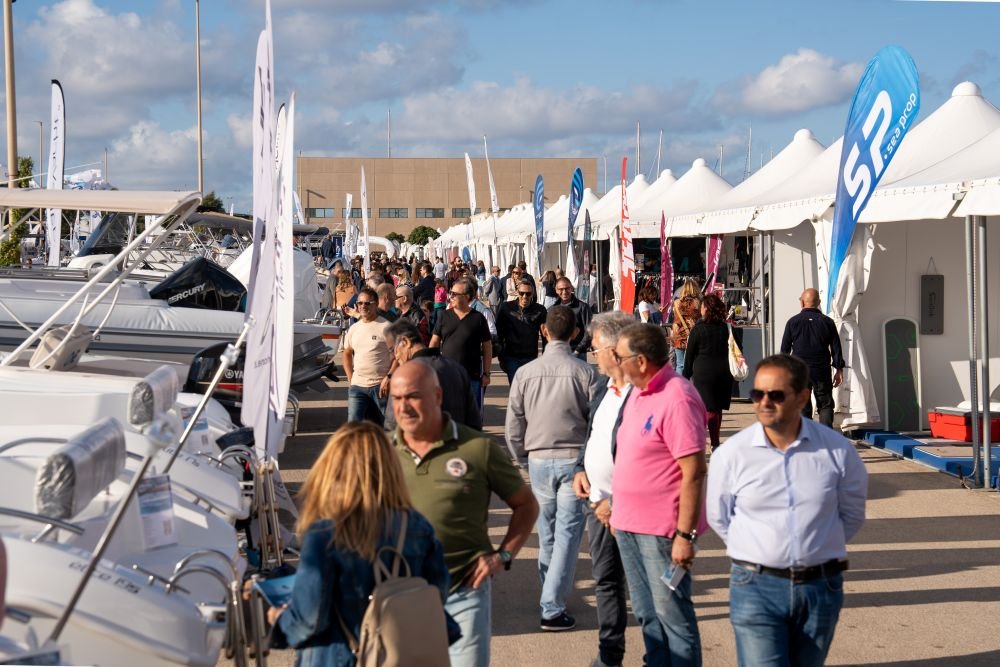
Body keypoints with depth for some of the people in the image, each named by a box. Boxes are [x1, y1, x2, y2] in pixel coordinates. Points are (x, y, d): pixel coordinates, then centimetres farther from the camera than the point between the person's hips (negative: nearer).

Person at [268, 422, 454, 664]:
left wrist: (280, 619, 5)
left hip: (339, 660, -4)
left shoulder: (324, 535, -19)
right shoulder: (418, 528, -7)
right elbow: (438, 595, 3)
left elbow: (309, 617, -17)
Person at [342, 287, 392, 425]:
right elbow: (347, 354, 22)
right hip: (357, 385, 4)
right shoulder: (353, 329, 12)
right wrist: (350, 378, 10)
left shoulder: (386, 327, -5)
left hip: (380, 385, -4)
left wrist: (388, 378, -15)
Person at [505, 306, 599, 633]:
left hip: (539, 459, 3)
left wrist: (522, 455, 19)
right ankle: (552, 608, -6)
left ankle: (550, 592, 31)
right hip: (575, 458, -3)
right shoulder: (585, 372, -10)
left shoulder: (526, 373, -3)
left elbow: (513, 425, 3)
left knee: (547, 530, 18)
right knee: (568, 532, 0)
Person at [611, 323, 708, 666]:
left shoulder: (677, 399, -19)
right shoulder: (639, 392, 9)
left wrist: (685, 534, -21)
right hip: (630, 523, 9)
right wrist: (618, 508, 17)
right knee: (647, 615, 17)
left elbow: (694, 472, -21)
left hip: (661, 530, -9)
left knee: (673, 614, 1)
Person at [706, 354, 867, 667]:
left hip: (821, 586, 2)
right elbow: (719, 518, 8)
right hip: (756, 586, -2)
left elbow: (851, 515, 11)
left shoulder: (837, 450, -5)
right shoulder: (731, 453, -8)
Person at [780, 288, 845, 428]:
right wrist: (839, 370, 9)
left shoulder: (793, 322, -3)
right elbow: (836, 348, 2)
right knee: (825, 405, 8)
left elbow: (785, 349, 2)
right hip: (822, 371, 0)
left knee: (803, 407, 6)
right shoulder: (827, 322, 0)